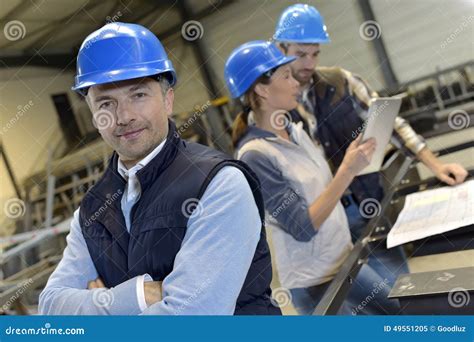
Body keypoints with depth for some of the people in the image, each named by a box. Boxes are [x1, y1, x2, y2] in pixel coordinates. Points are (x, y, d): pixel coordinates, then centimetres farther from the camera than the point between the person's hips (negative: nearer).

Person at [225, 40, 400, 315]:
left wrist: (356, 164, -1)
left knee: (400, 312, 20)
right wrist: (348, 171, -26)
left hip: (345, 260, 8)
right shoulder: (254, 155, -22)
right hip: (315, 281, -8)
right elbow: (303, 227, -24)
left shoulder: (294, 130, 1)